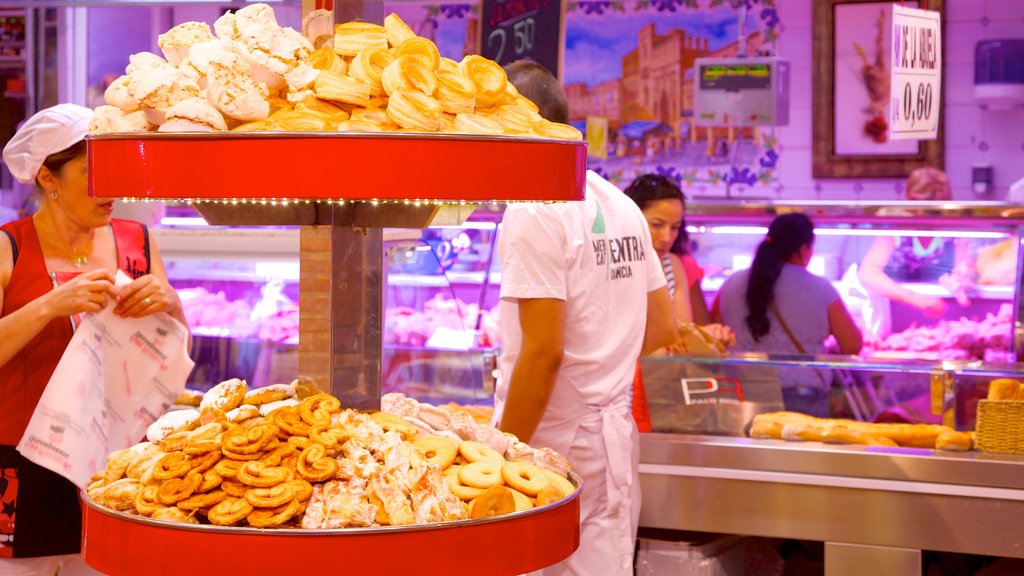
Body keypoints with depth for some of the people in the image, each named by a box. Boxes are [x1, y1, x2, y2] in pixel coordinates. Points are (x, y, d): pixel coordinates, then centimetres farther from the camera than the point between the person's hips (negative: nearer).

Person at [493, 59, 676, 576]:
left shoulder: (534, 212, -14)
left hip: (557, 440, -8)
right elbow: (663, 330, 16)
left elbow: (543, 352, -19)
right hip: (616, 432, 8)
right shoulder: (620, 205, 12)